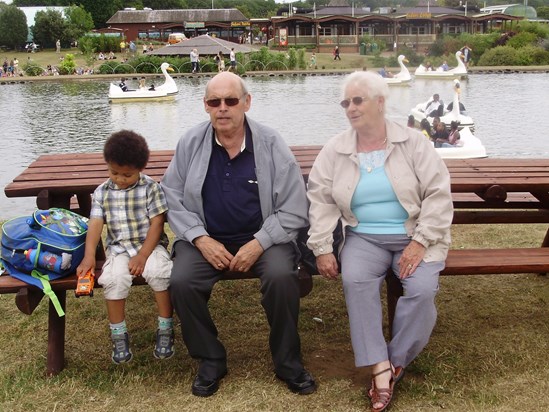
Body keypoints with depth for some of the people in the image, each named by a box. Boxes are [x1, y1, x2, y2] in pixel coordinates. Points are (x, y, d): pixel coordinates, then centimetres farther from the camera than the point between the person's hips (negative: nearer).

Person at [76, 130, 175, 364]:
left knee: (159, 273, -32)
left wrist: (142, 256, -16)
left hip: (151, 246, -2)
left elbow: (156, 224, -7)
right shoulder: (102, 193, 5)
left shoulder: (151, 188, -4)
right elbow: (95, 224, -4)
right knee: (114, 279, -28)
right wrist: (89, 255, -19)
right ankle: (118, 335, -9)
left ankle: (165, 331, -13)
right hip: (119, 249, 2)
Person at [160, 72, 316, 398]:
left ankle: (288, 361, -5)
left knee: (282, 277, -30)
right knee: (181, 283, -25)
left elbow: (294, 209, -5)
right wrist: (200, 238, -11)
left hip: (263, 237, -1)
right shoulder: (190, 144, 0)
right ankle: (211, 361, 0)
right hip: (206, 238, 2)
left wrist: (258, 244, -16)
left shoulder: (271, 144, -5)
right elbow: (172, 197, 2)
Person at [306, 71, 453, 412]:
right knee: (355, 280, -29)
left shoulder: (413, 143, -2)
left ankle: (396, 364, -6)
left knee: (422, 289, -28)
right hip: (364, 238, 1)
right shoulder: (335, 150, 4)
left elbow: (438, 193, -6)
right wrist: (323, 248, -9)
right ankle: (380, 367, -22)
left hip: (415, 236, -1)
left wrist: (420, 242, -15)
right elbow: (321, 200, 2)